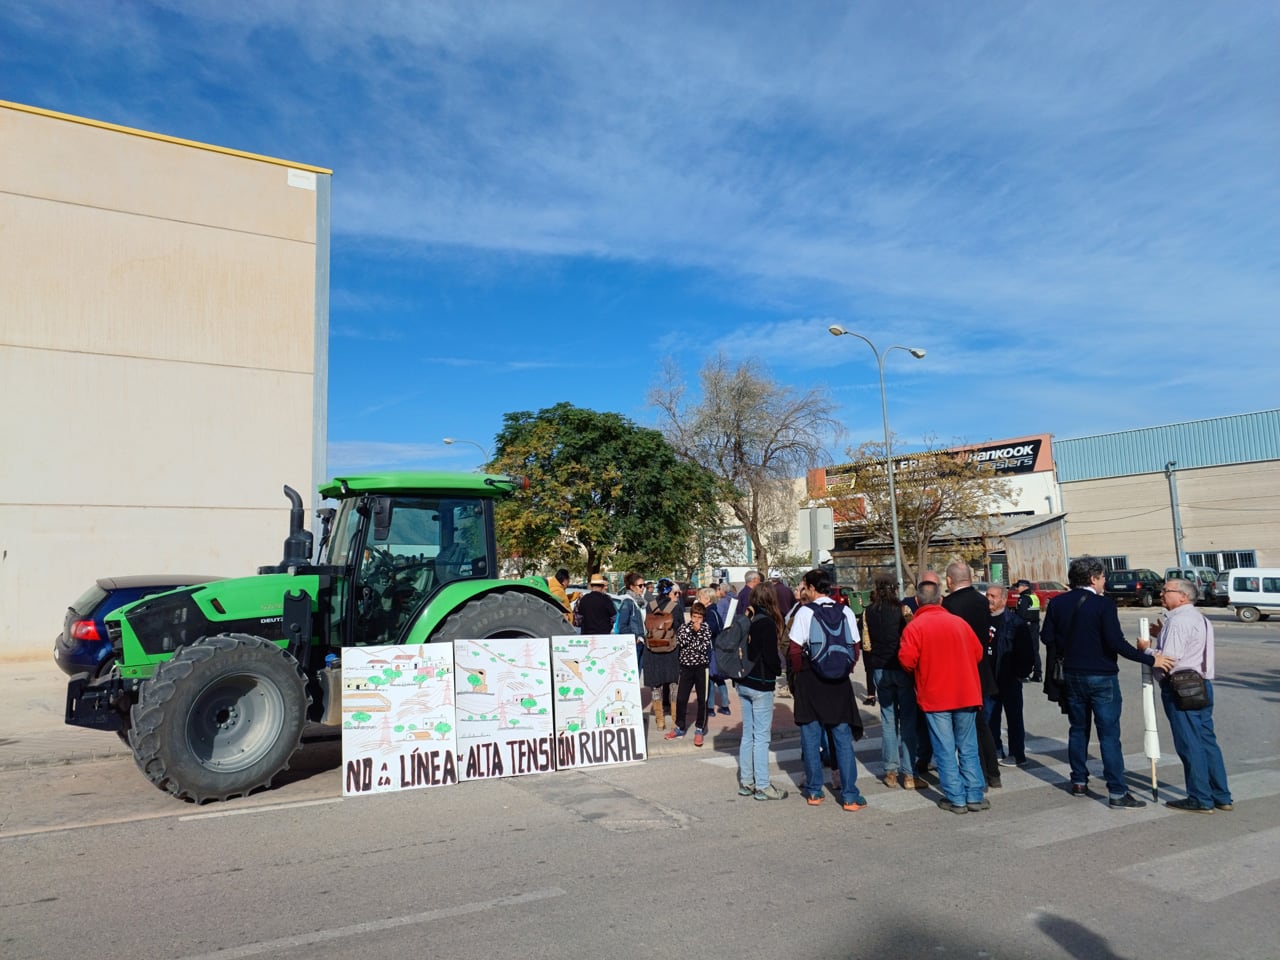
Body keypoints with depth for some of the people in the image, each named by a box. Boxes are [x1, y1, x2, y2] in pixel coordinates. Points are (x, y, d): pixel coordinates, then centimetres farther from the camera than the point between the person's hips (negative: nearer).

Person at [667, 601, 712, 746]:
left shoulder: (706, 628, -2)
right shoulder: (684, 626, 1)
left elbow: (704, 647, -14)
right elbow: (680, 642, -16)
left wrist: (698, 631, -16)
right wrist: (690, 628, -19)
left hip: (702, 667, -1)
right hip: (686, 667, 1)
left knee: (702, 699, 3)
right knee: (681, 698, 4)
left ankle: (700, 730, 15)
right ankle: (680, 727, 20)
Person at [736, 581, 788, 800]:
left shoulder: (747, 619, 5)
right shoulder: (767, 623, -15)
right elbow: (771, 656, -17)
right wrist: (779, 669, 2)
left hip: (743, 682, 7)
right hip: (761, 685, -7)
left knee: (747, 735, 14)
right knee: (761, 737, 1)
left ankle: (746, 782, 22)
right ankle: (762, 787, 7)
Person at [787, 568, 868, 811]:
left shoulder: (804, 612, -9)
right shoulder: (846, 611, 0)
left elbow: (795, 650, -10)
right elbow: (855, 647, 2)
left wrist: (800, 673, 5)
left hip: (810, 682, -2)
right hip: (839, 683, 2)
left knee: (811, 738, 10)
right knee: (843, 739, 8)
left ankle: (814, 791, 18)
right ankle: (849, 796, 9)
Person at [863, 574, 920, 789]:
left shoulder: (869, 613, -2)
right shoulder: (903, 609, -10)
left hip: (880, 670, 3)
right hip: (902, 669, -3)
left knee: (888, 719, 12)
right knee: (907, 719, 4)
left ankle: (891, 771, 14)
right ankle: (909, 774, 5)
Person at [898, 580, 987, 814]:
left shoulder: (914, 627, -10)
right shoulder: (959, 622, 3)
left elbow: (907, 661, -17)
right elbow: (978, 653, 9)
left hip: (935, 697, -3)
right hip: (966, 694, 3)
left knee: (945, 750, 4)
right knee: (968, 748, 13)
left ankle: (956, 799, 7)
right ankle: (975, 796, 15)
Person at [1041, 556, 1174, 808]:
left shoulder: (1058, 603, 0)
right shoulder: (1103, 604, -16)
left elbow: (1047, 637, 3)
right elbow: (1116, 642, -21)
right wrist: (1150, 660, -14)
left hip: (1072, 674, 5)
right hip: (1101, 676, -5)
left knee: (1078, 729, 16)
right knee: (1109, 734, -1)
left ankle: (1079, 782, 24)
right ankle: (1117, 793, 1)